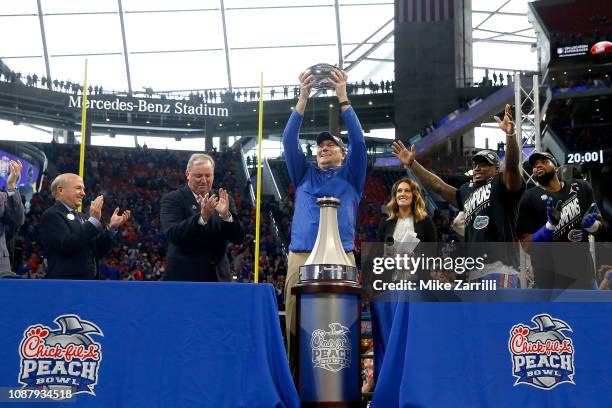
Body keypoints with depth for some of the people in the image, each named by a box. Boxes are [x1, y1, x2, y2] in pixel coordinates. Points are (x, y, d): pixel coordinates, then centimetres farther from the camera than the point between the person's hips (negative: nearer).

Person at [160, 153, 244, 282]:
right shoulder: (172, 199, -4)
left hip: (218, 276, 4)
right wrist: (202, 216, -31)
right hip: (184, 276, -4)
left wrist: (226, 215, -20)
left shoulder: (223, 200, 6)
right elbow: (173, 235, -19)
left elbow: (238, 238, -1)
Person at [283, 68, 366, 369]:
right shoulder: (304, 175, 23)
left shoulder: (350, 176, 19)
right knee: (296, 326, -6)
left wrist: (342, 98, 2)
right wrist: (303, 98, 5)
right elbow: (289, 141, 12)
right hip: (300, 256, 2)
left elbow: (358, 141, 5)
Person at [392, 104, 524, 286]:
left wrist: (510, 134, -32)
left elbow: (512, 165, -14)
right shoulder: (467, 191, 25)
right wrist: (412, 163, 27)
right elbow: (438, 186, 29)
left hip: (500, 269, -8)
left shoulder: (501, 183, 4)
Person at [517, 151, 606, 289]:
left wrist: (591, 224, -12)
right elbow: (527, 246, -12)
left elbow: (601, 227, 10)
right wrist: (550, 225, -26)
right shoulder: (529, 198, -7)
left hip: (583, 272, 3)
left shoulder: (581, 187, 3)